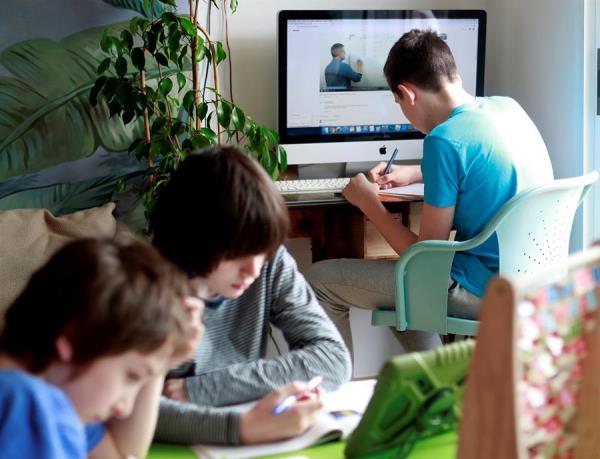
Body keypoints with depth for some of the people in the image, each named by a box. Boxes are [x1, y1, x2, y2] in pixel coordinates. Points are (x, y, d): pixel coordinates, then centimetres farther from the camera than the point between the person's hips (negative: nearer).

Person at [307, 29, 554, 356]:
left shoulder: (444, 141, -20)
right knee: (395, 272, 31)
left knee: (320, 280, -3)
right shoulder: (508, 107, 4)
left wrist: (368, 203, 0)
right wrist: (415, 173, 30)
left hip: (482, 292, -9)